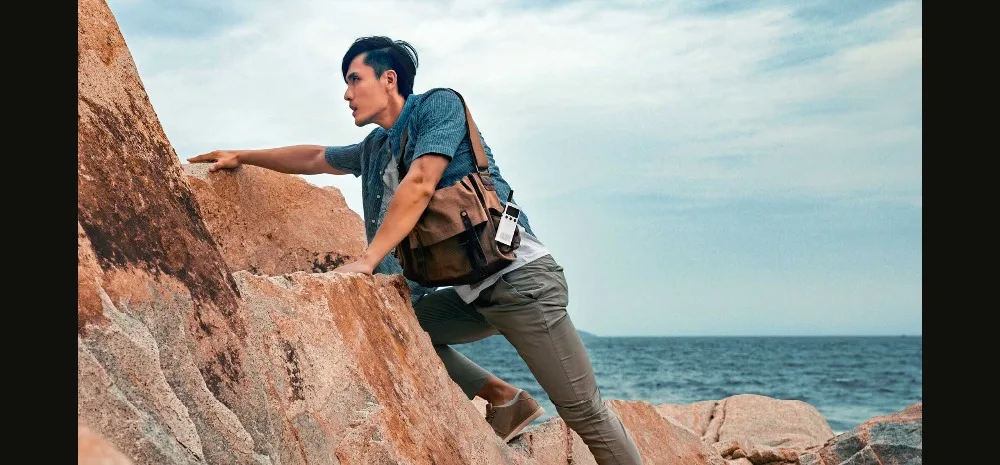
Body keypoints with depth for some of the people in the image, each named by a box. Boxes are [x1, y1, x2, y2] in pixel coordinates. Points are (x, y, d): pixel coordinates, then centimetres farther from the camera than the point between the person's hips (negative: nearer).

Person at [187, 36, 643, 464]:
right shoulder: (375, 148, 17)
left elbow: (420, 185, -18)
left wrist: (366, 260, -22)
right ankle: (505, 400, 10)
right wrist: (242, 157, 35)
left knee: (583, 411, -10)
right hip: (472, 292, 8)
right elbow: (315, 158, 32)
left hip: (518, 276, -8)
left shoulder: (440, 105, -5)